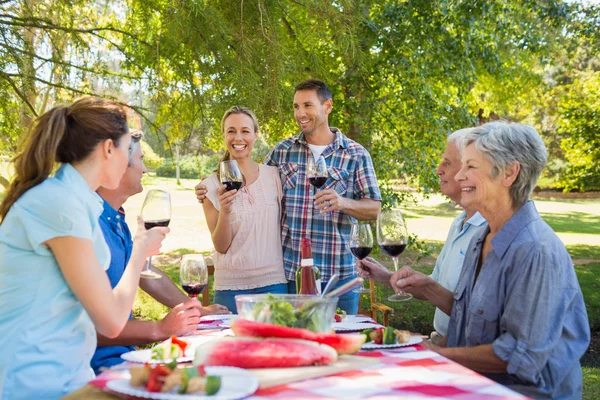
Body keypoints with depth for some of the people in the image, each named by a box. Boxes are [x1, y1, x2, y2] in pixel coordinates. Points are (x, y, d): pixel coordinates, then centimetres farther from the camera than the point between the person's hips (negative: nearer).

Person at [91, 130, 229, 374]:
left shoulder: (117, 221, 13)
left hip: (124, 354, 10)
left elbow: (148, 275, 25)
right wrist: (159, 329, -23)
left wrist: (199, 311, 30)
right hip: (100, 363, -10)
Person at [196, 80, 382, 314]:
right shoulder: (282, 151, 8)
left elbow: (374, 209, -2)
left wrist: (343, 203, -21)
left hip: (338, 273, -1)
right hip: (289, 272, 2)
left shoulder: (356, 154, 1)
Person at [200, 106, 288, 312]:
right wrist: (224, 211, -21)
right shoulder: (212, 185, -2)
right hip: (231, 286, -1)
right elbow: (221, 246, -4)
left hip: (273, 282, 1)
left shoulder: (274, 176, 2)